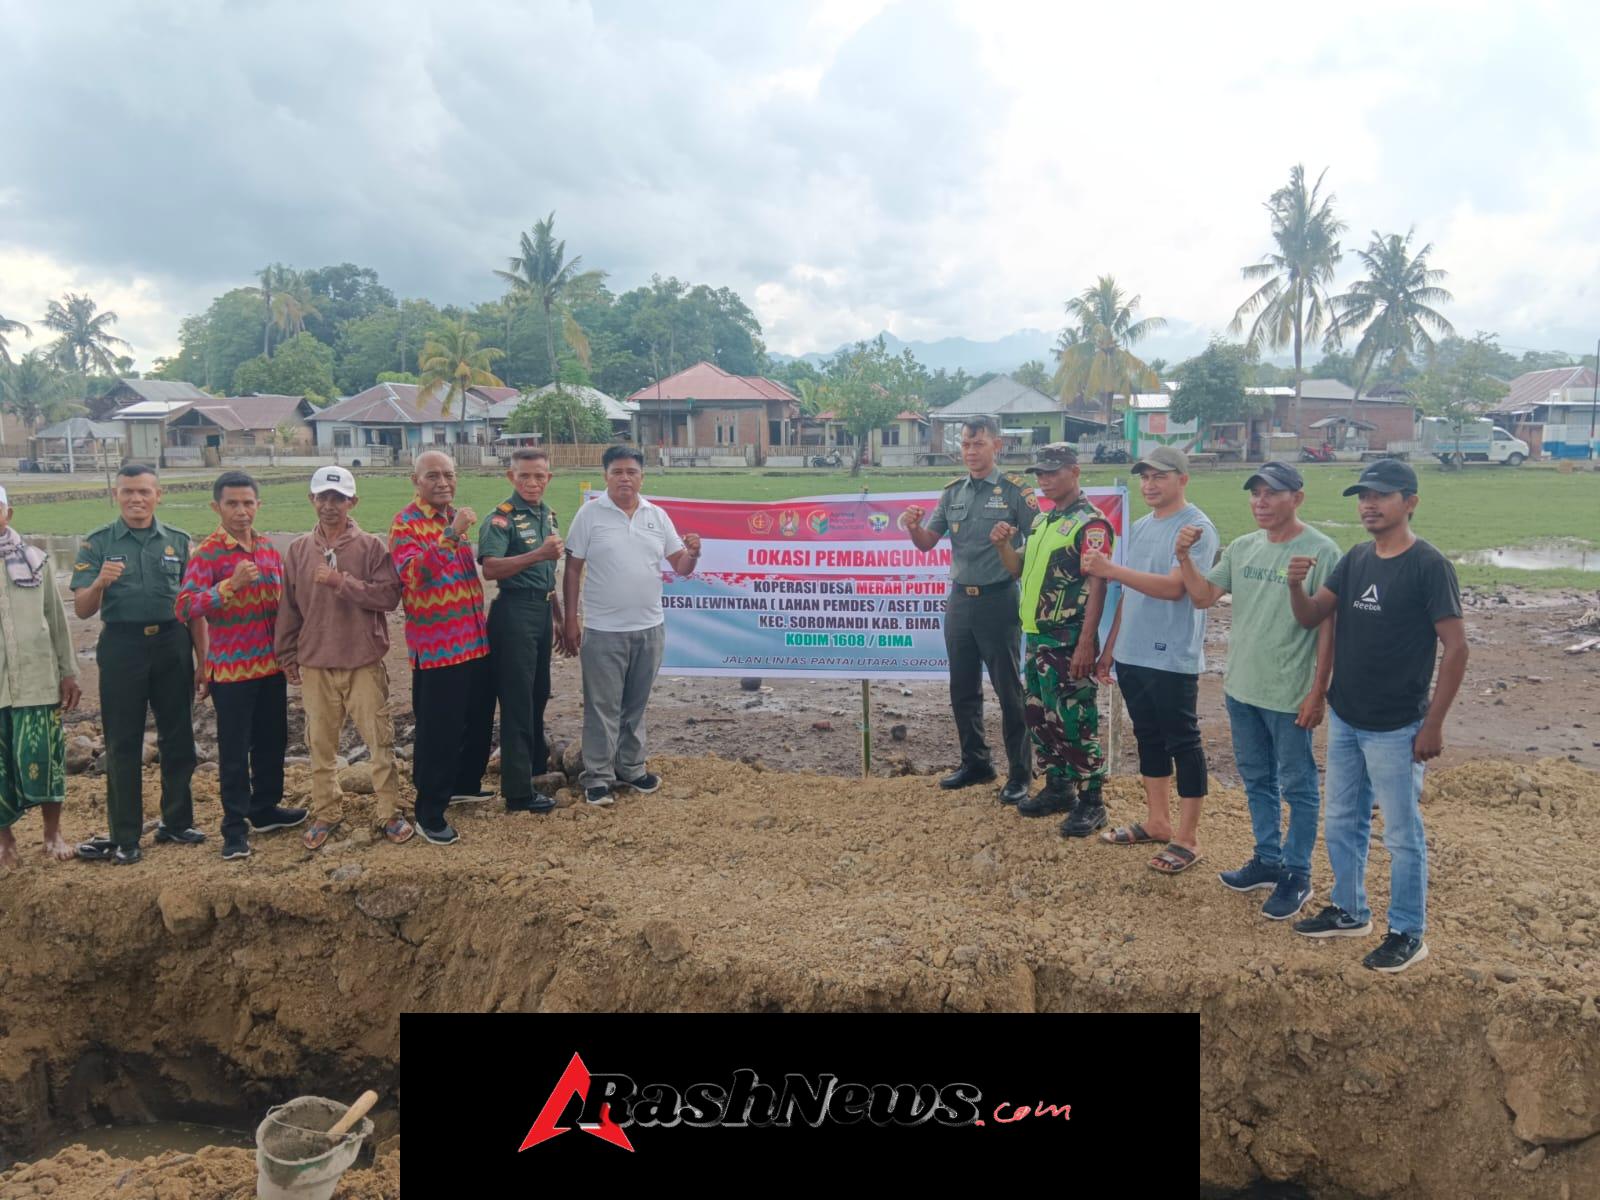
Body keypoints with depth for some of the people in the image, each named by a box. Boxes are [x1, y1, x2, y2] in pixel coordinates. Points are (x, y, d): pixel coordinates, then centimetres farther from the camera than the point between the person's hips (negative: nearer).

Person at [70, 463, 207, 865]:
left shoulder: (178, 541, 4)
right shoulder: (98, 543, 0)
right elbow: (81, 610, -3)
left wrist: (202, 661, 4)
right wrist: (100, 582, -24)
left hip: (172, 645, 2)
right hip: (122, 647, -1)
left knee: (178, 739, 9)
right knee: (123, 744, 5)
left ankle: (176, 823, 23)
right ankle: (125, 837, 13)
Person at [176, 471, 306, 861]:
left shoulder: (268, 548, 7)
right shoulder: (207, 552, -11)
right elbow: (185, 607, -22)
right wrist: (230, 584, -32)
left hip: (271, 664, 6)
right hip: (231, 668, -6)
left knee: (272, 741, 16)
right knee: (234, 750, 1)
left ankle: (266, 809, 32)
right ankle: (235, 828, 11)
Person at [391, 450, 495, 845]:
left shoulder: (456, 518, 14)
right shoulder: (406, 523, -11)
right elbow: (413, 573, -30)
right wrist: (451, 534, -35)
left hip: (475, 639, 8)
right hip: (436, 646, -8)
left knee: (480, 721, 19)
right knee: (438, 731, -2)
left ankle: (464, 783, 40)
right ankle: (429, 813, 11)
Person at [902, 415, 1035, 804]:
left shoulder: (1015, 490, -6)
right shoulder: (952, 492, 9)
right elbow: (927, 543, 11)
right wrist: (913, 528, -9)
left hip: (999, 601, -6)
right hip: (959, 600, 6)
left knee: (1009, 691, 1)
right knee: (963, 690, 13)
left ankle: (1020, 775, 11)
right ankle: (975, 763, 28)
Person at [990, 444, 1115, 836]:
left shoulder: (1090, 523, -12)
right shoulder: (1041, 520, 15)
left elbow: (1097, 586, -17)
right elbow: (1020, 569, 22)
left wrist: (1086, 643, -23)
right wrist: (1003, 545, 1)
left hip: (1069, 641, -9)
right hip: (1037, 636, 9)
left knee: (1075, 722, -4)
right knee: (1041, 717, 15)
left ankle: (1091, 801, 7)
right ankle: (1057, 788, 28)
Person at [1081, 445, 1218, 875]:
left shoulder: (1196, 528, -12)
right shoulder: (1139, 528, 13)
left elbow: (1173, 587, -24)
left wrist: (1110, 569, -30)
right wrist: (1109, 649, 17)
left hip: (1173, 660, -8)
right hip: (1132, 656, 8)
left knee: (1182, 744, 1)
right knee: (1148, 738, 17)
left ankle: (1187, 838, 10)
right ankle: (1158, 823, 30)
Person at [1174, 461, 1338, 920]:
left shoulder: (1320, 551, -14)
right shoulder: (1242, 547, 6)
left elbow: (1328, 627, -14)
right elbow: (1203, 596, 7)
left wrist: (1318, 692, -16)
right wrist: (1184, 557, -10)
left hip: (1289, 695, -7)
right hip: (1241, 689, 7)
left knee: (1297, 787, 7)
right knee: (1256, 780, 19)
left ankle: (1297, 875, 20)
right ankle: (1268, 860, 35)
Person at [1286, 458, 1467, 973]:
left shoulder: (1428, 565, -14)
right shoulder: (1356, 559, 6)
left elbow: (1456, 647, -15)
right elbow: (1311, 617, 4)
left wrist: (1433, 723, -17)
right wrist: (1296, 584, -18)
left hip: (1395, 728, -7)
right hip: (1344, 720, 7)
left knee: (1403, 834, 5)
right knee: (1341, 824, 19)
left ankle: (1408, 935, 20)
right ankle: (1349, 912, 35)